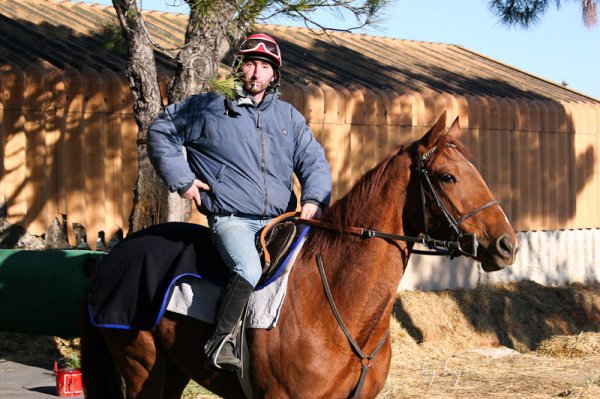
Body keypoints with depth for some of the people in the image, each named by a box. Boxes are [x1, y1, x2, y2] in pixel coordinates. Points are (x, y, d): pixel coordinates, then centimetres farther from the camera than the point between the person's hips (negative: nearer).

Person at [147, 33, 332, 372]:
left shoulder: (290, 117, 17)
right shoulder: (208, 108, 5)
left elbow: (314, 162, 15)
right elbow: (161, 132, 12)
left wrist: (314, 199, -5)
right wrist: (181, 179, 4)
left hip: (279, 220, 6)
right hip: (231, 218, -5)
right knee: (249, 271, -32)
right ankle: (220, 341, -21)